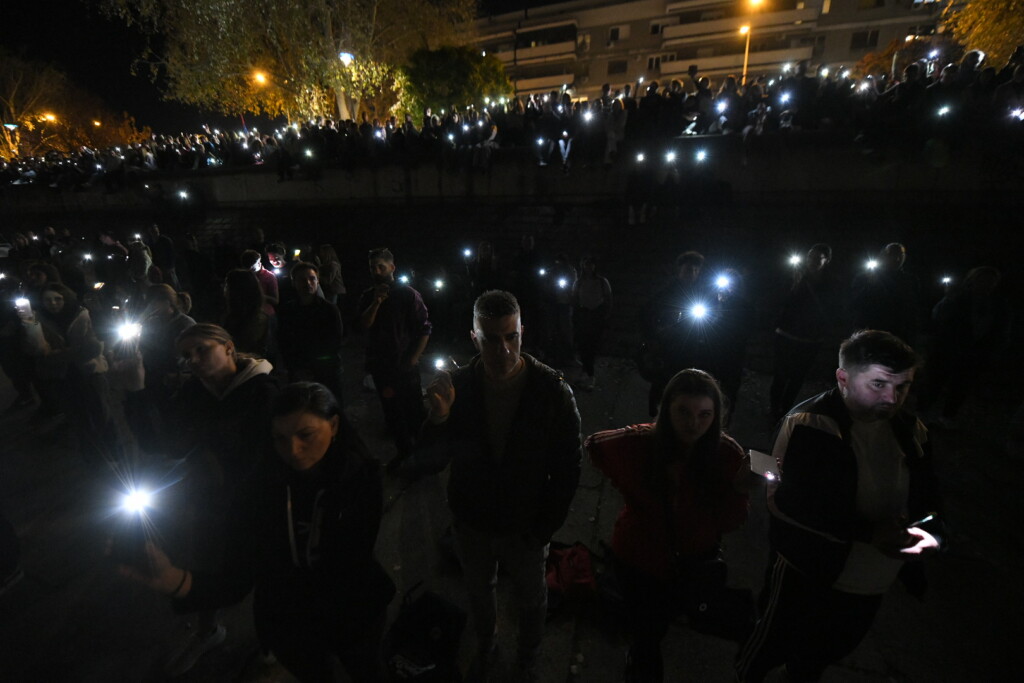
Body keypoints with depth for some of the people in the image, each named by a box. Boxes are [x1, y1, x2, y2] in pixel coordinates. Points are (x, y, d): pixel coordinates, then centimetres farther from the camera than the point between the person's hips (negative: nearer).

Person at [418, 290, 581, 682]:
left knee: (531, 602, 25)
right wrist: (438, 420, -33)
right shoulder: (457, 386, -18)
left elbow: (567, 470, -13)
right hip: (471, 525, 2)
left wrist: (545, 529, -11)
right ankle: (486, 650, 61)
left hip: (525, 530, -1)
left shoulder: (553, 391, -23)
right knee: (478, 594, 29)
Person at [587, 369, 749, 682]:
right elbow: (593, 445, -6)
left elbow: (728, 523, -17)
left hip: (694, 562, 2)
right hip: (639, 559, -2)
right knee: (647, 638, 13)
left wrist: (740, 488, -34)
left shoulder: (727, 453, -23)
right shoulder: (637, 443, -26)